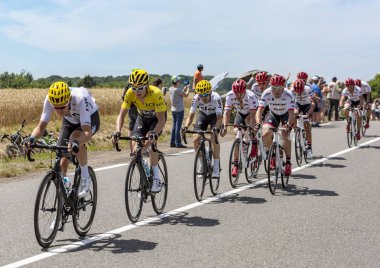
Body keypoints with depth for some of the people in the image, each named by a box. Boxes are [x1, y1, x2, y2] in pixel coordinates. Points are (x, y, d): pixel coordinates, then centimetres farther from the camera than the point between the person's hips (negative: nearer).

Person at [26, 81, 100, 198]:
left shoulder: (80, 99, -41)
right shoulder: (49, 100, -30)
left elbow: (87, 133, -46)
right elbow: (41, 126, -25)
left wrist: (77, 142, -65)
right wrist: (32, 138, -46)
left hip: (90, 118, -4)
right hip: (70, 121, 4)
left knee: (75, 137, -36)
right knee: (62, 162, -9)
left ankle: (85, 177, -17)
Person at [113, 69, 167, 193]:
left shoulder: (155, 93, -37)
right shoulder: (130, 93, -27)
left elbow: (161, 120, -37)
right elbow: (121, 115, -25)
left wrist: (154, 133, -55)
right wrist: (117, 132, -42)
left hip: (157, 117, -4)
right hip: (142, 117, 4)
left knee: (150, 142, -27)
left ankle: (156, 178, -14)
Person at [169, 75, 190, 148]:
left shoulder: (170, 89, 5)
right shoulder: (177, 90, -19)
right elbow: (186, 95, -9)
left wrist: (184, 88, 17)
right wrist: (188, 88, 6)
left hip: (173, 110, 8)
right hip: (179, 110, -8)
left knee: (174, 126, 12)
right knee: (178, 126, -6)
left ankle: (172, 143, 13)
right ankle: (178, 143, -4)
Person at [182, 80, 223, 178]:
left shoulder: (216, 98, -35)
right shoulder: (196, 98, -28)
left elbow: (219, 117, -39)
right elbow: (191, 115, -27)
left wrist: (216, 128, -57)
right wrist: (185, 127, -45)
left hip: (214, 115, -3)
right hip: (202, 115, 3)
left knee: (214, 137, -25)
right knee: (196, 139, -13)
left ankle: (216, 168, -19)